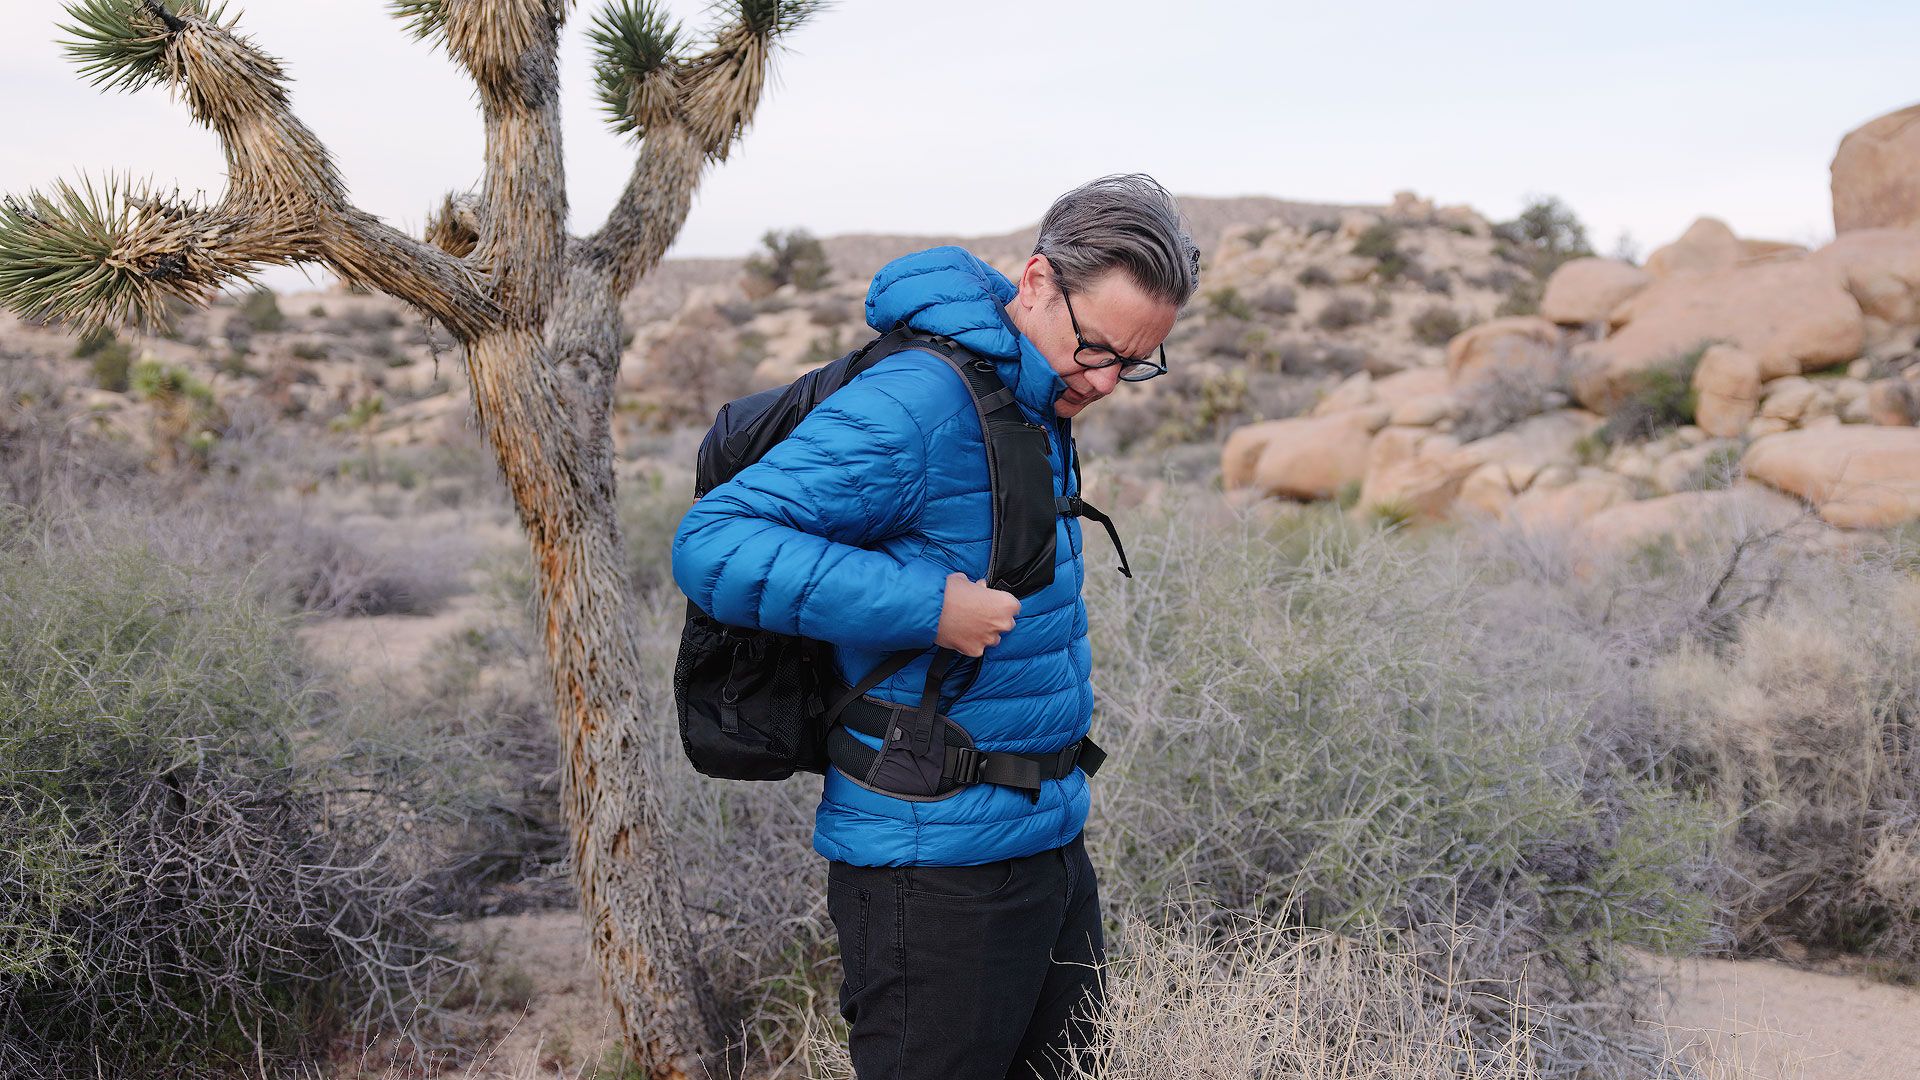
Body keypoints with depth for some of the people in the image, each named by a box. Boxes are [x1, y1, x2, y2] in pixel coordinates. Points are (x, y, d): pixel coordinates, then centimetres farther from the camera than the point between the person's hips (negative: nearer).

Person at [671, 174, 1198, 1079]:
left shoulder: (1039, 400, 9)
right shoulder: (913, 406, -22)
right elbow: (712, 544, -27)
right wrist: (928, 606, -29)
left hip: (1050, 843, 10)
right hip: (937, 866, -9)